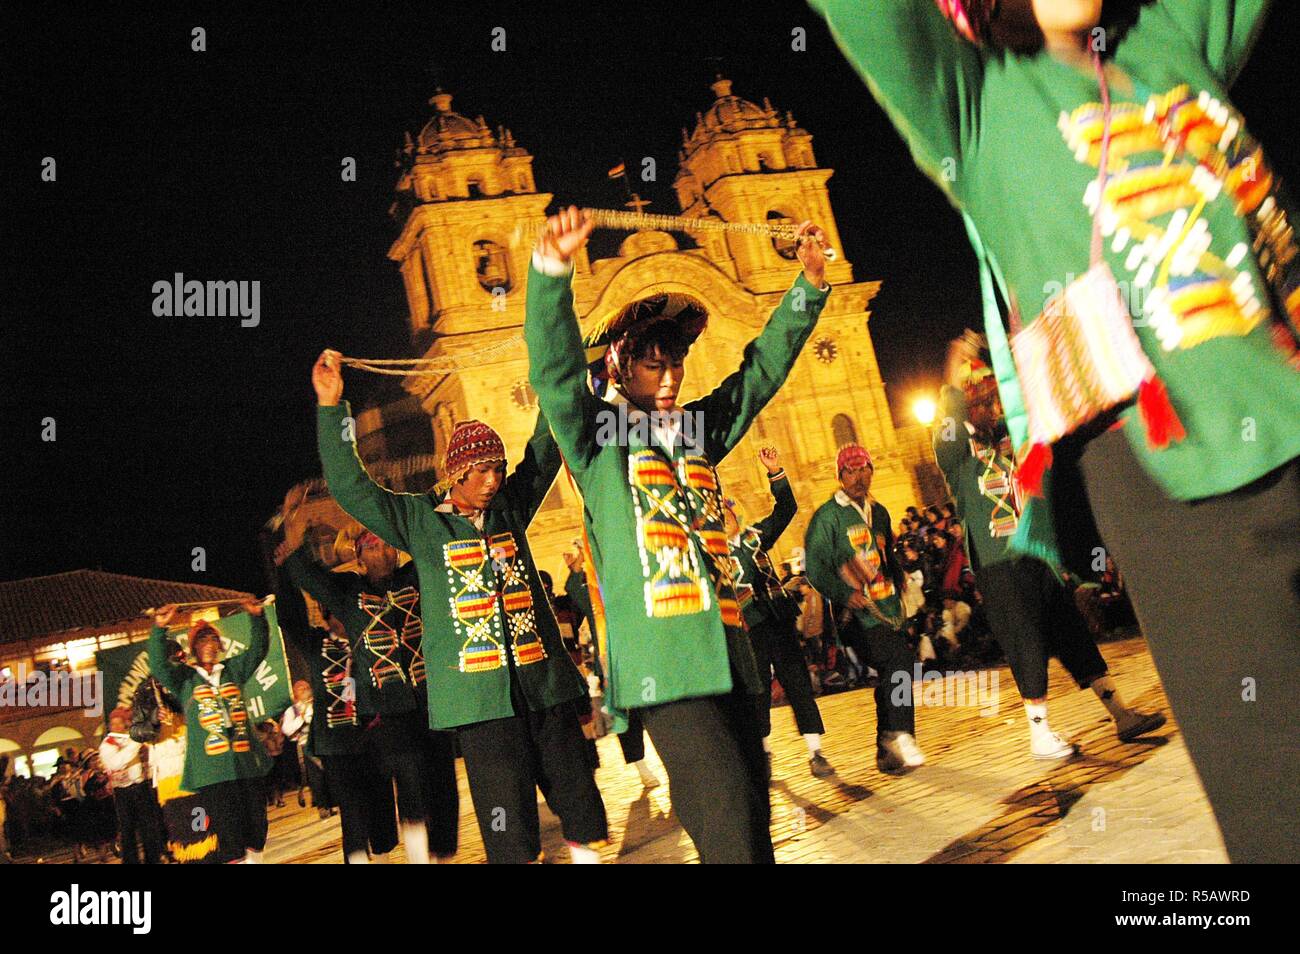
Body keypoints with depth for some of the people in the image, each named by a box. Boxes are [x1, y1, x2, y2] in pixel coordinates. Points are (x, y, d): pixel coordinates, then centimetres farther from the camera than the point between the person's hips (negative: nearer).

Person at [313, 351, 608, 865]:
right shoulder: (419, 520, 5)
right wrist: (330, 408, -5)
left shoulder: (509, 507, 13)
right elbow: (350, 488, 0)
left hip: (544, 681, 4)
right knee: (509, 826, -3)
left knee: (577, 797, 5)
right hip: (480, 694, -3)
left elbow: (545, 450, 16)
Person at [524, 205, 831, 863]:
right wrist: (551, 268, -24)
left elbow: (763, 367, 23)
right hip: (662, 654, -6)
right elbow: (553, 366, -9)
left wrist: (810, 282, 15)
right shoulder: (597, 435, 7)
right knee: (729, 822, -17)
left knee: (749, 812, 7)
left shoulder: (698, 430, 21)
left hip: (726, 648, 7)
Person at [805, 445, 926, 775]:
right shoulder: (827, 516, -5)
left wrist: (898, 580, 14)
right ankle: (898, 734, -17)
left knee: (892, 675, 7)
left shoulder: (879, 512, 18)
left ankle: (888, 753, 18)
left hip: (886, 609, 7)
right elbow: (815, 566, -9)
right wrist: (845, 594, -20)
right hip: (857, 613, -7)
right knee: (898, 659, -25)